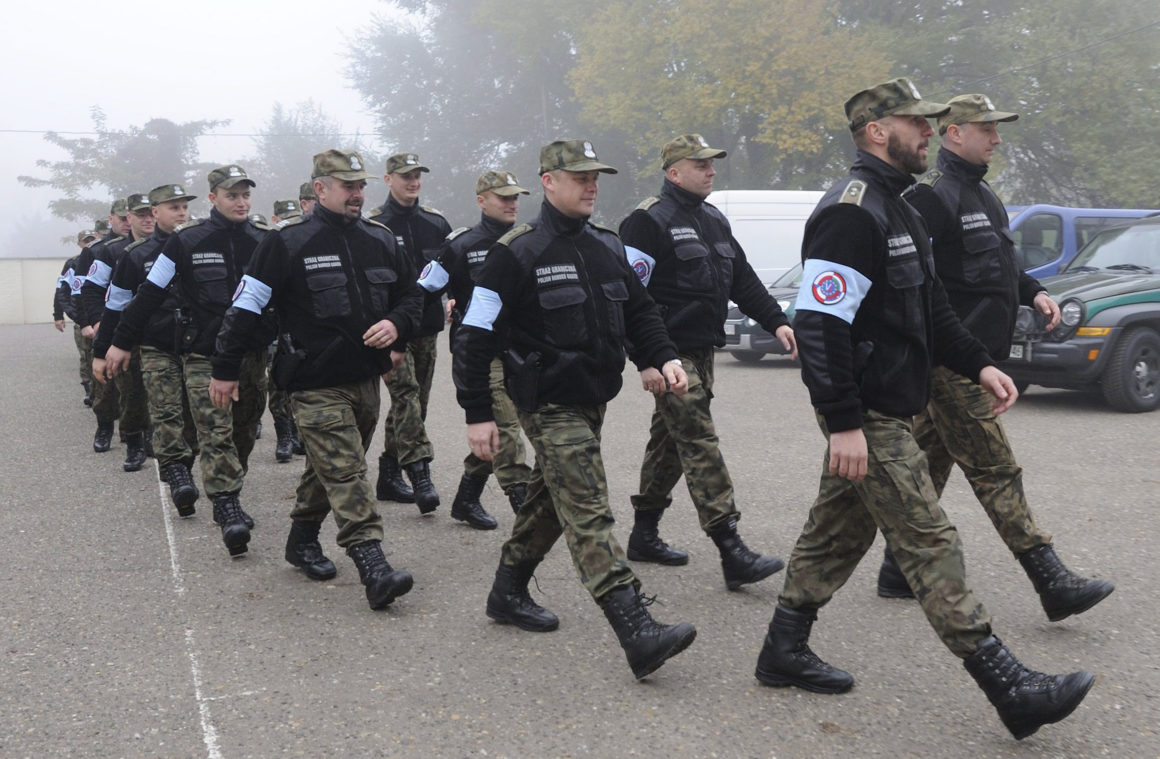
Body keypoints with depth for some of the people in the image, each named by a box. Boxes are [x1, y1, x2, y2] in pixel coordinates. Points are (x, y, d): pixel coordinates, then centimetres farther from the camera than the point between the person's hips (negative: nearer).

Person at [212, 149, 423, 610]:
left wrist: (396, 324, -4)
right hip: (316, 384, -6)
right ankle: (372, 563, -15)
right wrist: (225, 370, -4)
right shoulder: (289, 242, -7)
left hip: (366, 378, 6)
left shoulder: (381, 240, 9)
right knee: (345, 472, -12)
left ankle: (302, 540, 35)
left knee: (330, 468, 18)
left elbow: (411, 295, 19)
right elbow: (246, 306, -5)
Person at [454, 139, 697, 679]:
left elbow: (639, 311, 19)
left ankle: (507, 594, 36)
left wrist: (664, 358, 0)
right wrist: (478, 415, -12)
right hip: (550, 406, -8)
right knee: (589, 514, -13)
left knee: (551, 502, 18)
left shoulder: (607, 248, 11)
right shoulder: (517, 253, -10)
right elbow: (474, 335, -10)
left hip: (593, 400, 8)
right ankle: (638, 634, -18)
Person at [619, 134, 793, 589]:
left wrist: (776, 322, 8)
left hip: (702, 350, 9)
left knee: (670, 442, 15)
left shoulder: (714, 221, 18)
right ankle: (732, 554, -13)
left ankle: (644, 534, 27)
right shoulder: (649, 221, -10)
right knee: (700, 445, -12)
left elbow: (743, 280, 20)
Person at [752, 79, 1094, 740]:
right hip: (869, 418, -11)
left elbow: (928, 307, 24)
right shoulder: (851, 210, -17)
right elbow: (821, 322, -24)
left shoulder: (896, 208, 17)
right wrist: (844, 423, -26)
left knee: (837, 533, 15)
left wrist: (978, 363, 11)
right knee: (930, 543, -6)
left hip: (889, 410, 11)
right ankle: (1011, 689, -1)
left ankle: (785, 652, 26)